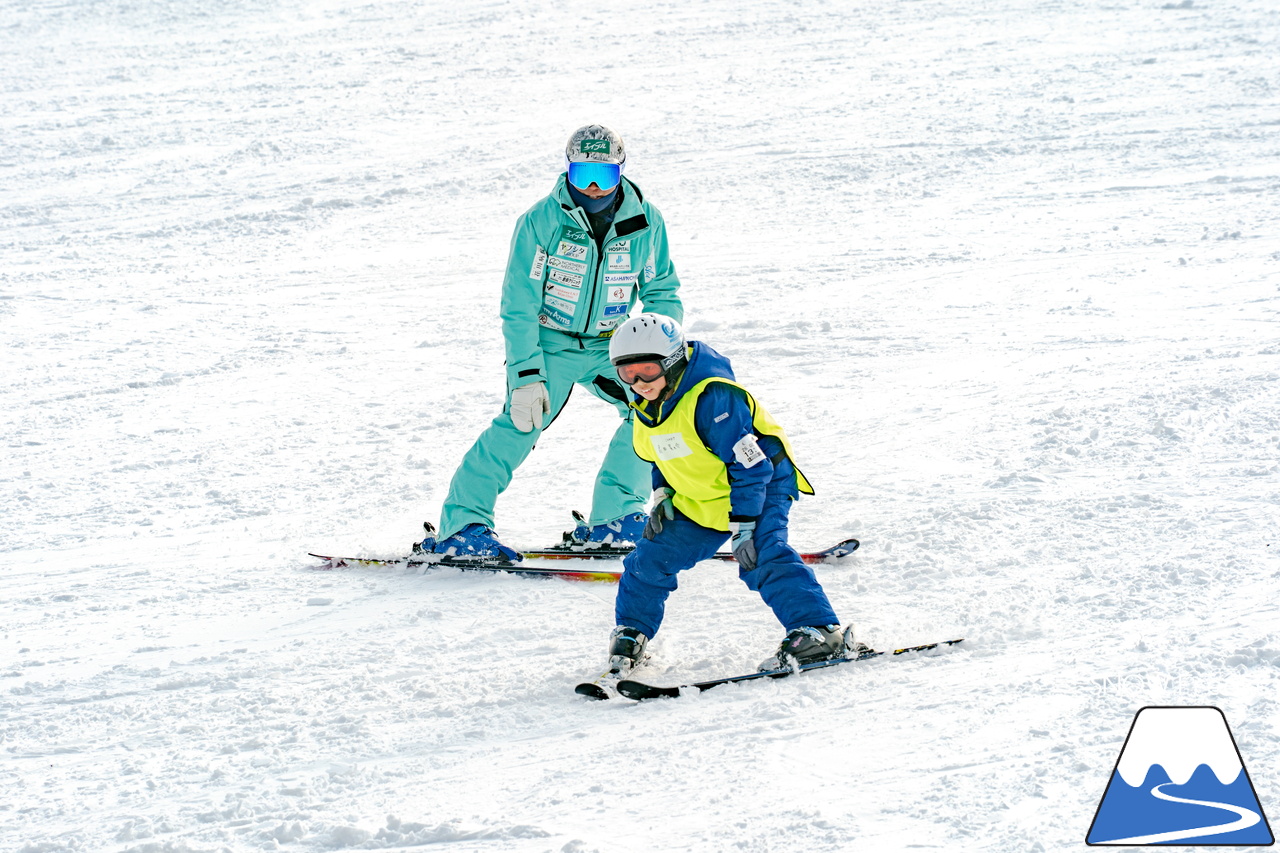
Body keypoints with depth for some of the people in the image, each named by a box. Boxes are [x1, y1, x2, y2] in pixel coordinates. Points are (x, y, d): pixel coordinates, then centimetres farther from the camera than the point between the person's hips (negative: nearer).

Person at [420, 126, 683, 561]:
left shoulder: (645, 223, -7)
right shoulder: (541, 221, -16)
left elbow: (662, 292, 6)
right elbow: (519, 305, -14)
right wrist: (526, 376, -22)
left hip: (608, 345, 4)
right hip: (549, 344, -4)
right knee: (521, 423, -21)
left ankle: (612, 517, -3)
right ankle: (461, 524, -14)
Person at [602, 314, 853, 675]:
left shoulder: (712, 399, -31)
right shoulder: (646, 406, -4)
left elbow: (750, 466, -29)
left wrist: (743, 526, -29)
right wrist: (661, 495, 3)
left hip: (761, 484, -8)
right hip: (699, 502, 8)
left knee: (762, 558, -28)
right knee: (652, 557, 5)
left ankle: (820, 632, -31)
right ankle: (631, 632, 26)